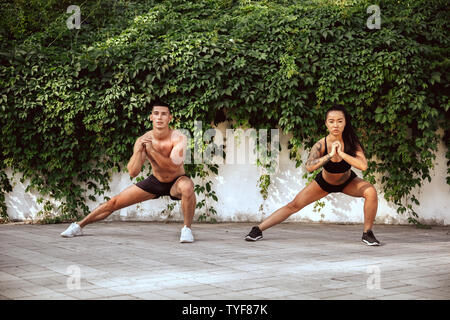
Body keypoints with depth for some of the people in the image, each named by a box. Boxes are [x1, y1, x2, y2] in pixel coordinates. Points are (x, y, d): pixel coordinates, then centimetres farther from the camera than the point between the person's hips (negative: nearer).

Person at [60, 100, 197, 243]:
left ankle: (187, 228, -21)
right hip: (156, 181, 3)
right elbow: (132, 172, -22)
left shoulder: (179, 138, -25)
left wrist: (151, 150, -41)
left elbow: (174, 167, -38)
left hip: (176, 182, -3)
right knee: (115, 202, 1)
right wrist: (139, 150, -36)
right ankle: (79, 226, 20)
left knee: (187, 186, -40)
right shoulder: (142, 140, -16)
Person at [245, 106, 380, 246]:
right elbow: (309, 167, -46)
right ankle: (258, 229, 6)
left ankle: (367, 233, -8)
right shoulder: (321, 145, -29)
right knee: (294, 205, -4)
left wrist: (341, 154, -45)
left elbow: (363, 166, -42)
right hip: (324, 182, 0)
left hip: (347, 182, 0)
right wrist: (330, 155, -51)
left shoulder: (352, 143, -28)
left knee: (371, 192, -26)